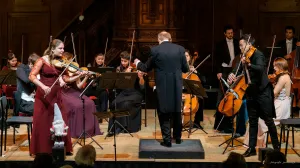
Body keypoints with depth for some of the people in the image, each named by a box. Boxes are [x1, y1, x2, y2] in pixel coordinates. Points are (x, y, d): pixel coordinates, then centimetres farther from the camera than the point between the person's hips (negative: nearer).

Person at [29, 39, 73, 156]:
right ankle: (41, 150, 13)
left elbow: (62, 77, 6)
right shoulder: (43, 60, -10)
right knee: (43, 123, 2)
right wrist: (43, 86, -29)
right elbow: (32, 76, -15)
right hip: (44, 95, -5)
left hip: (56, 95, 5)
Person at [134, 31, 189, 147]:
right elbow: (186, 69, 7)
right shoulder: (180, 49, 0)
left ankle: (167, 140, 6)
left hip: (163, 86, -3)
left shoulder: (155, 50, -6)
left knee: (164, 113, 7)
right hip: (177, 86, 3)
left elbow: (147, 68, 5)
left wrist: (138, 63, 26)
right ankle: (178, 137, 27)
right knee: (176, 112, 18)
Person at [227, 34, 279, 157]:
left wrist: (248, 64, -48)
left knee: (268, 120, 0)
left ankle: (276, 146, 14)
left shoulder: (257, 54, -14)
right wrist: (232, 75, -13)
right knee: (252, 121, 8)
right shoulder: (245, 57, 7)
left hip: (262, 91, -7)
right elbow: (239, 71, 9)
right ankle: (251, 148, 12)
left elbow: (260, 68, -32)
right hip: (251, 92, 7)